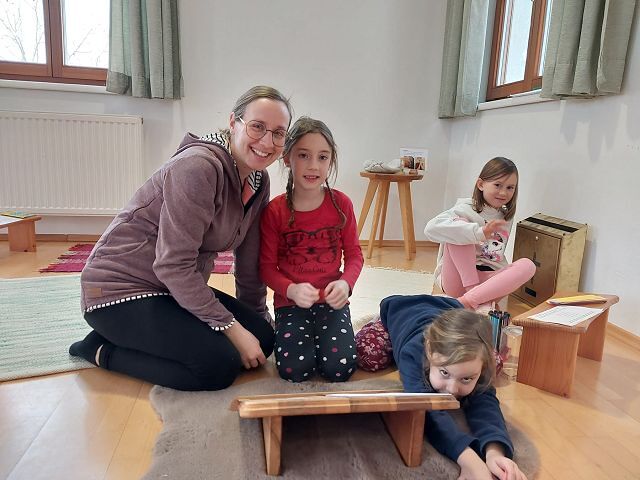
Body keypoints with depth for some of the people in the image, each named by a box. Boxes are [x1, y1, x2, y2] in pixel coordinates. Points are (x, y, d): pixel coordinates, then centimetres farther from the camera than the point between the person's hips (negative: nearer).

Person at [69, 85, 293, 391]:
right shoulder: (199, 166, -24)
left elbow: (249, 260, 9)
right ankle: (103, 350, 0)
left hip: (181, 290, 9)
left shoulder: (258, 180, 2)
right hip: (119, 289, -9)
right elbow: (173, 265, -26)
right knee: (221, 364, -22)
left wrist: (256, 318, 13)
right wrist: (233, 328, -22)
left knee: (263, 339, 0)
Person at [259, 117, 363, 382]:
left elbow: (354, 254, 2)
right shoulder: (274, 210, -7)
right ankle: (294, 334, 16)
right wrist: (291, 290, -23)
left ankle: (323, 335, 17)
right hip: (290, 303, 0)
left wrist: (345, 283, -18)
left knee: (339, 368, -15)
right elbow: (267, 266, -5)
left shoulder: (341, 204, -3)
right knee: (295, 370, -17)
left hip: (331, 301, 1)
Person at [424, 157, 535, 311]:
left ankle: (468, 300, -34)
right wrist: (479, 233, -35)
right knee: (460, 228, -22)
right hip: (458, 279, -5)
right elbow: (431, 228, -28)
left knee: (528, 265, -20)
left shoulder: (506, 218, 14)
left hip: (488, 279, 5)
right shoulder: (466, 210, -8)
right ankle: (475, 294, -27)